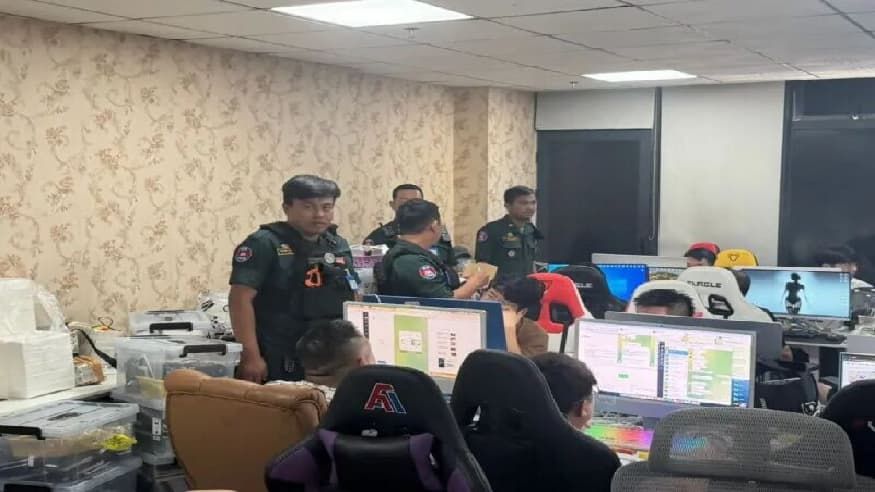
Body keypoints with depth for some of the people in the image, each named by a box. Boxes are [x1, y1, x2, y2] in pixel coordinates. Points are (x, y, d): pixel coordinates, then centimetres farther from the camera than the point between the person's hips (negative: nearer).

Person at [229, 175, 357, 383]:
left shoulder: (339, 246, 11)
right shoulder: (264, 244, -9)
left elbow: (353, 302, 17)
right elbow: (241, 299, -15)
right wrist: (251, 356, -20)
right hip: (278, 364, -6)